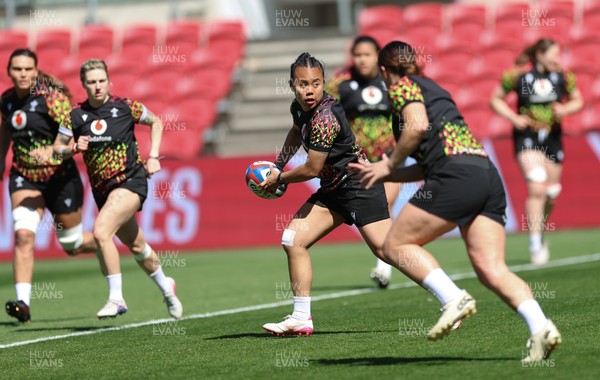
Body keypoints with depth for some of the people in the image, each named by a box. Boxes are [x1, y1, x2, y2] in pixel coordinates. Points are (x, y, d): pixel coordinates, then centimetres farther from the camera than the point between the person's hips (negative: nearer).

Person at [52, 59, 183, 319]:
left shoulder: (126, 107, -6)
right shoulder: (76, 116, 0)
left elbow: (156, 123, 10)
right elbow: (57, 148, 5)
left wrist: (153, 156, 2)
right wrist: (73, 148, -16)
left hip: (131, 180, -5)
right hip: (102, 189, 5)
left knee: (101, 232, -25)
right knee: (136, 246, 17)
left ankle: (116, 298, -17)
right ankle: (165, 286, 42)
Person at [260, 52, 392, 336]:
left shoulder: (325, 118, -24)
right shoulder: (299, 107, 4)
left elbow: (312, 169, -18)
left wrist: (279, 179, -2)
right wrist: (278, 164, 24)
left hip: (359, 185, -10)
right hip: (333, 190, 10)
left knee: (385, 248, -20)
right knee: (293, 240, 3)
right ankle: (301, 318, 7)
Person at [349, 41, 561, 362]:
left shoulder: (403, 86, 9)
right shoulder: (433, 90, 33)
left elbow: (417, 126, -11)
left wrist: (389, 165, 3)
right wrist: (381, 175, 36)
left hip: (457, 177, -8)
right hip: (488, 177, 8)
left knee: (395, 246, 4)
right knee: (492, 269, -3)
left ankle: (453, 298, -15)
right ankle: (540, 327, -24)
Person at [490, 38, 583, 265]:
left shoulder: (562, 78, 0)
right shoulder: (519, 77, -8)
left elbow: (577, 101, 14)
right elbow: (495, 100, 4)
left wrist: (565, 109, -7)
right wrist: (513, 117, -10)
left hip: (552, 138, 4)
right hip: (527, 138, -4)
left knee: (550, 194, 9)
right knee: (537, 188, -20)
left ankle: (540, 234, 36)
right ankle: (535, 245, -17)